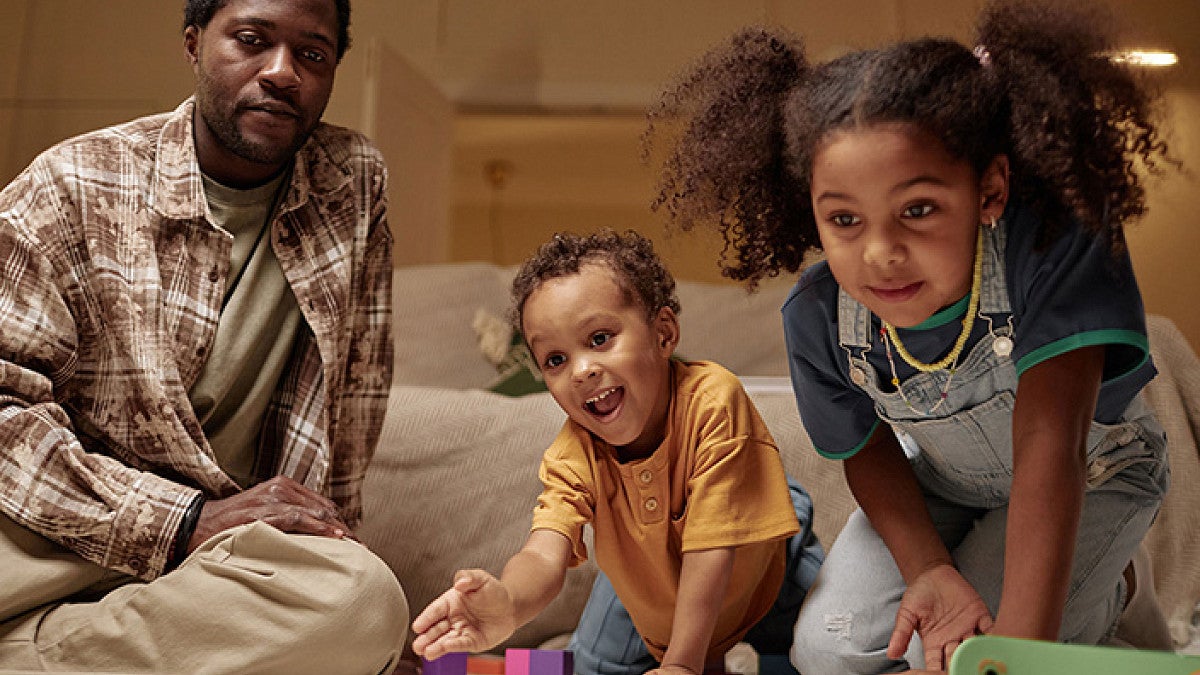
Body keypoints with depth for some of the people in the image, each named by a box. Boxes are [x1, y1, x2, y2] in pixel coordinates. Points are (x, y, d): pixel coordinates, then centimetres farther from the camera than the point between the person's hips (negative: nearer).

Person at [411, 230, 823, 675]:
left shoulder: (713, 401, -41)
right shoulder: (573, 456, -30)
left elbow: (711, 548, -38)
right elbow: (544, 553, -45)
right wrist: (507, 605, -69)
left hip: (756, 562, -2)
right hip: (649, 582, 2)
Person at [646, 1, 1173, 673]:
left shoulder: (1052, 245, -40)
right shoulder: (818, 318, -26)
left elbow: (1049, 445, -44)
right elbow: (868, 451, -9)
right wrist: (928, 570, -26)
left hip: (1091, 476, -3)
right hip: (942, 482, 4)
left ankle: (1106, 587, 12)